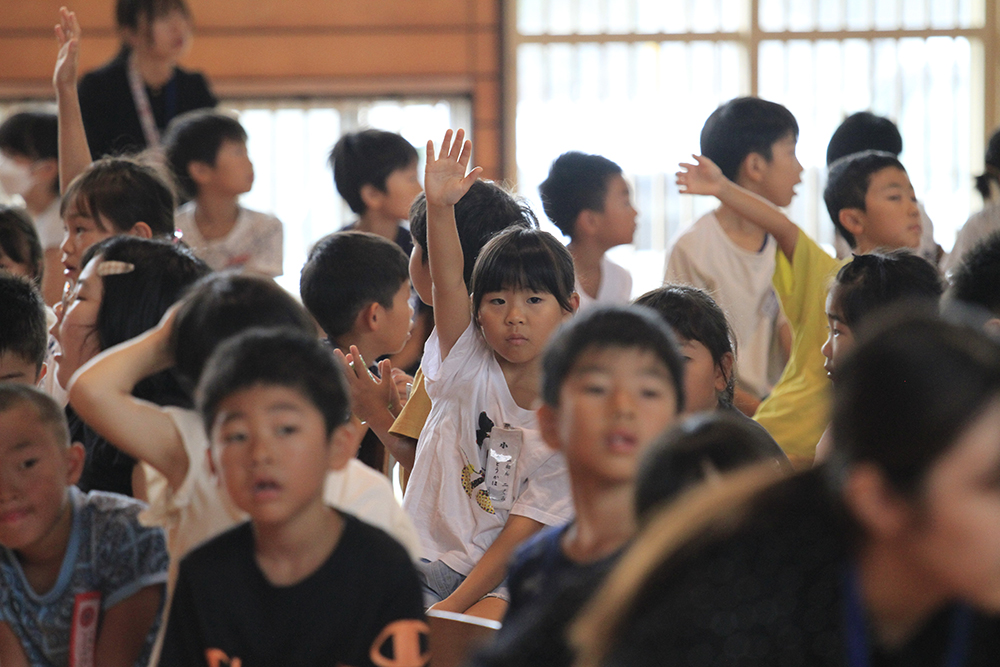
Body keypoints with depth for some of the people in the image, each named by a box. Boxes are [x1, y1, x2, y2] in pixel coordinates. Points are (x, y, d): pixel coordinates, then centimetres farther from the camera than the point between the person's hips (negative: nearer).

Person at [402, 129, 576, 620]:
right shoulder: (468, 369, 1)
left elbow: (523, 530, -8)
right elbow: (447, 284, -17)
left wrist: (452, 607, -16)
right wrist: (440, 206, -34)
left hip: (507, 577, -2)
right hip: (429, 557, 2)